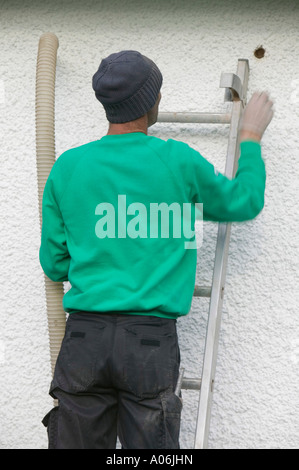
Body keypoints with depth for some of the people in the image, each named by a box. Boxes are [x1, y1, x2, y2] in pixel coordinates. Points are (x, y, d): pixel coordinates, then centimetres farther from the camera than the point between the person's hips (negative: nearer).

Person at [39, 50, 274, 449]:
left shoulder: (67, 167, 3)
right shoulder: (179, 161, -3)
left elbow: (54, 263, 10)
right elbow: (245, 202, 14)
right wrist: (251, 137, 27)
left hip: (84, 337, 2)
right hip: (151, 340, -2)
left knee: (77, 443, 11)